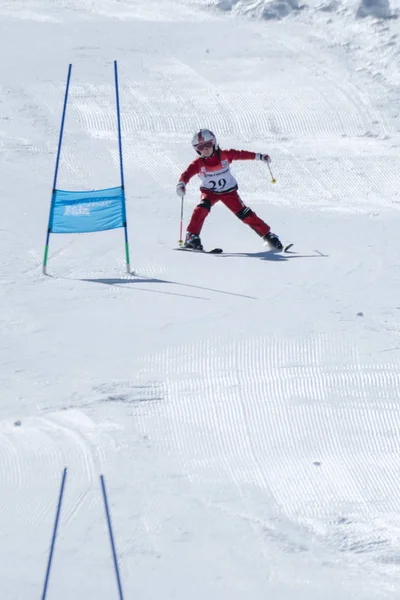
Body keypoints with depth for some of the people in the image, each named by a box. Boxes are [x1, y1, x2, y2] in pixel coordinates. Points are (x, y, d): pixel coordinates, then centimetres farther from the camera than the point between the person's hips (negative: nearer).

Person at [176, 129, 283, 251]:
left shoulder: (225, 155, -15)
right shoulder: (198, 163, -18)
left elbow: (241, 154, -5)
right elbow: (186, 174, -29)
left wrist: (259, 156, -4)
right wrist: (181, 185, -49)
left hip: (229, 191, 0)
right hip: (210, 192, 0)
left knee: (245, 214, -6)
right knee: (202, 208, -30)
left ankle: (267, 235, 4)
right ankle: (192, 236, -24)